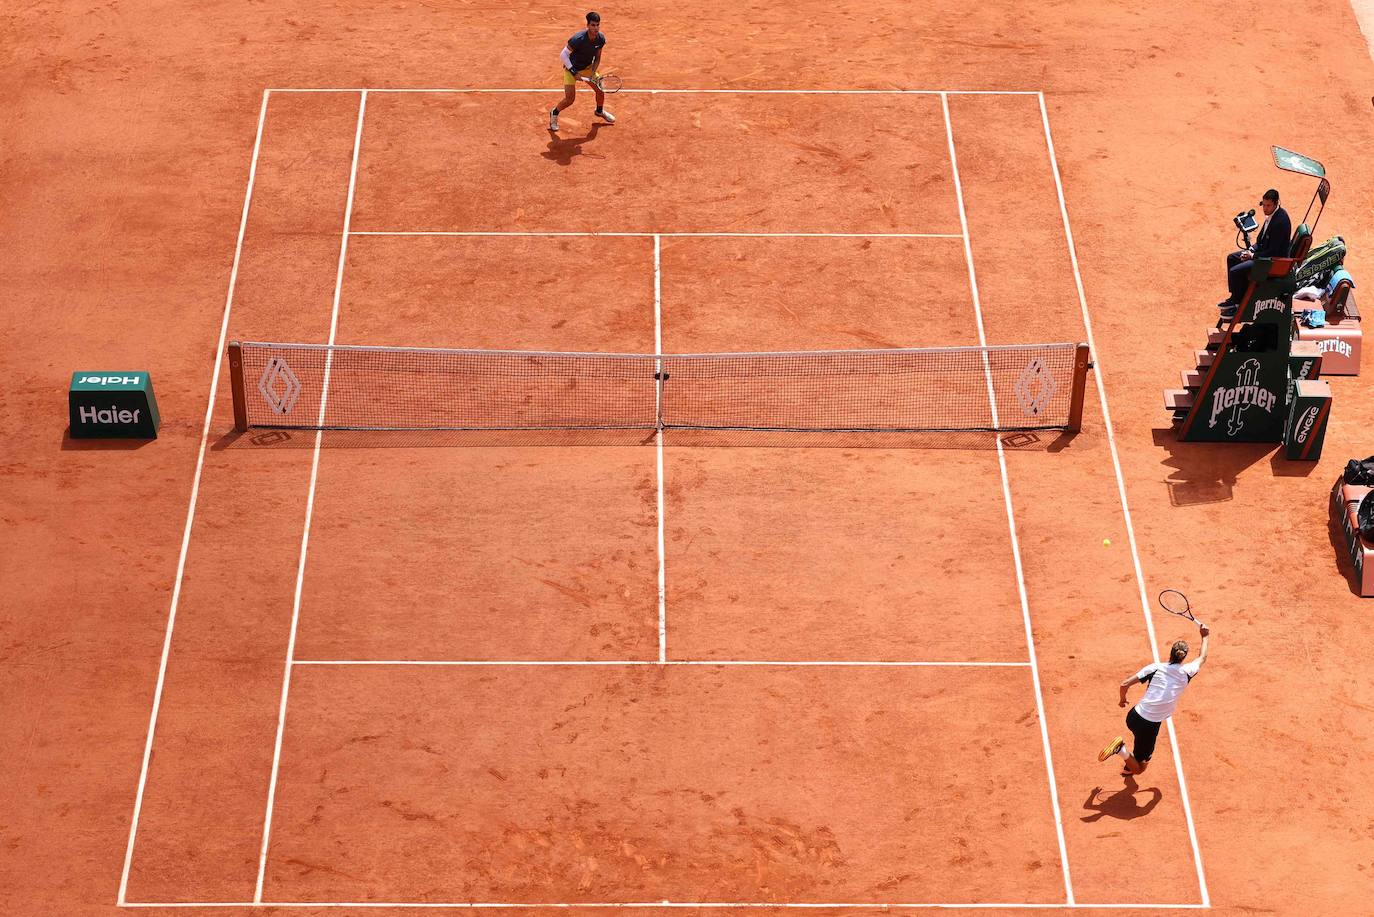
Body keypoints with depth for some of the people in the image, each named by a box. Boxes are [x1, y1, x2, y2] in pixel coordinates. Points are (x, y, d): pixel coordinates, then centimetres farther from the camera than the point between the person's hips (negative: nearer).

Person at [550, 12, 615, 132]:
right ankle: (554, 113, 18)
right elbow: (563, 54, -25)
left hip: (588, 67, 6)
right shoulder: (578, 39, -34)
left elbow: (597, 58, -3)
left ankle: (600, 111, 40)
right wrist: (574, 73, -26)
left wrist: (593, 73, -16)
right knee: (569, 99, -12)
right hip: (572, 68, -6)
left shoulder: (601, 38, -16)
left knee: (600, 90, 8)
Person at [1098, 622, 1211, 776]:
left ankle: (1130, 766, 39)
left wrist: (1122, 700, 14)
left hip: (1133, 716, 4)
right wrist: (1205, 636, 33)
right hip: (1150, 726, -4)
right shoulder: (1186, 672, -6)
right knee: (1139, 769, 11)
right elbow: (1202, 658, 17)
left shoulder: (1156, 667, -5)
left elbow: (1124, 685, -7)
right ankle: (1121, 749, -15)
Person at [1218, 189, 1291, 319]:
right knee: (1231, 258, 18)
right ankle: (1235, 297, 24)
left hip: (1274, 259, -11)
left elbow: (1273, 251, -26)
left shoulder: (1280, 221, -28)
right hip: (1263, 250, 11)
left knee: (1235, 271, -18)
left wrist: (1252, 256, -17)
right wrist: (1251, 249, 0)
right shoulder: (1271, 214, 1)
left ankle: (1239, 305, -1)